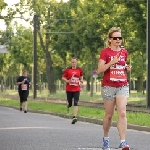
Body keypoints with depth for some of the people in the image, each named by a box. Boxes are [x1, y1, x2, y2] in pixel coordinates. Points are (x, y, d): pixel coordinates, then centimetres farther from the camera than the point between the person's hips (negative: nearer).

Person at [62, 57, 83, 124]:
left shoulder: (79, 70, 5)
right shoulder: (67, 70, -1)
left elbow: (81, 76, 22)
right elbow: (63, 77, 4)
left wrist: (81, 80, 2)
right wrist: (67, 81, -14)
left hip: (76, 89, 0)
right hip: (69, 89, 0)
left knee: (76, 103, -13)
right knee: (70, 104, 8)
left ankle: (74, 117, -16)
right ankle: (68, 103, 47)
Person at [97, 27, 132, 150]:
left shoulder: (124, 52, 10)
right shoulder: (105, 52, -4)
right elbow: (99, 70, -11)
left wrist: (127, 68, 4)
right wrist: (112, 62, -22)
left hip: (123, 86, 3)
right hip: (108, 87, -3)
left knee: (122, 113, -12)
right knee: (109, 115, 7)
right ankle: (106, 138, 29)